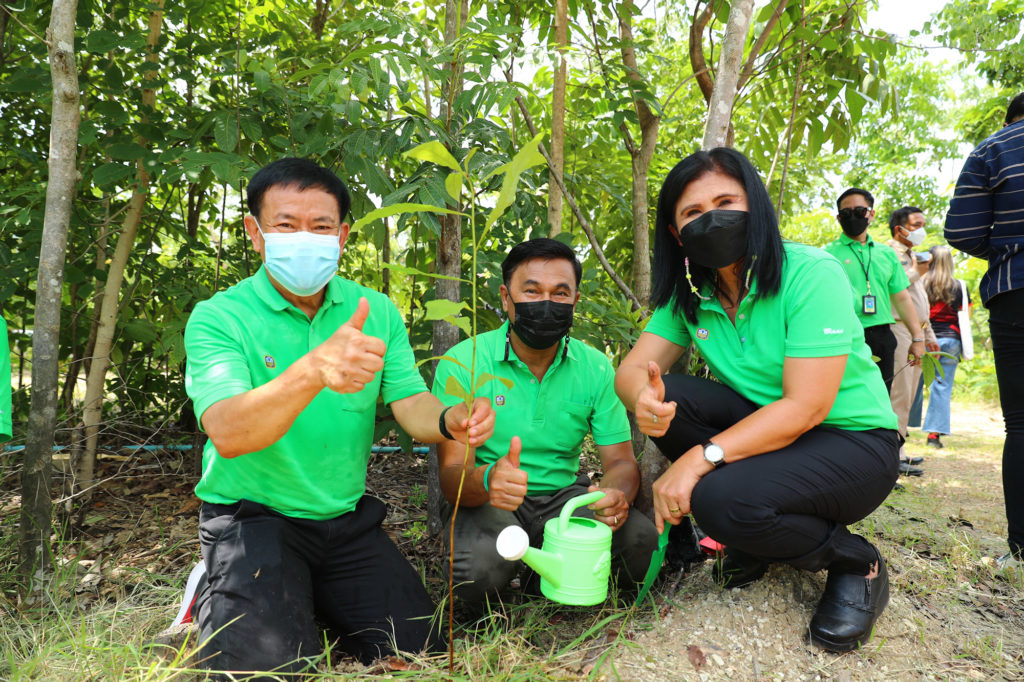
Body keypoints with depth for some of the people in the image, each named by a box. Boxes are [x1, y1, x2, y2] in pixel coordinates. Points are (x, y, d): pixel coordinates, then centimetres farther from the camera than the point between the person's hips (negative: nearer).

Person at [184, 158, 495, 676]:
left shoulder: (377, 311, 1)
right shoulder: (218, 317, -14)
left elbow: (410, 404, -8)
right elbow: (228, 434, -29)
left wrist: (449, 421, -34)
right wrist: (314, 370, -49)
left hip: (347, 520, 4)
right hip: (252, 518, -3)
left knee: (416, 648, -2)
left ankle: (314, 601, 24)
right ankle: (215, 602, 14)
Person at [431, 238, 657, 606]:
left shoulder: (596, 368, -1)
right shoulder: (462, 363, -12)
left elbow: (620, 460, -2)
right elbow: (452, 473, -17)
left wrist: (618, 493, -28)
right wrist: (485, 480, -43)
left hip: (565, 496, 3)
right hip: (488, 503, -3)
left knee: (642, 541, -23)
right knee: (479, 566, -35)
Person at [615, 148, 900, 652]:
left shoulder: (811, 273, -21)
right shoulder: (688, 296, -2)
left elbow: (806, 407, -27)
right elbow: (633, 369, -9)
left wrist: (703, 456, -34)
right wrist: (643, 398, -35)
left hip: (853, 441, -6)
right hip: (765, 430, 6)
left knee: (721, 500, -32)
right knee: (666, 398, -19)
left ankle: (856, 564, -1)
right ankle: (755, 539, 1)